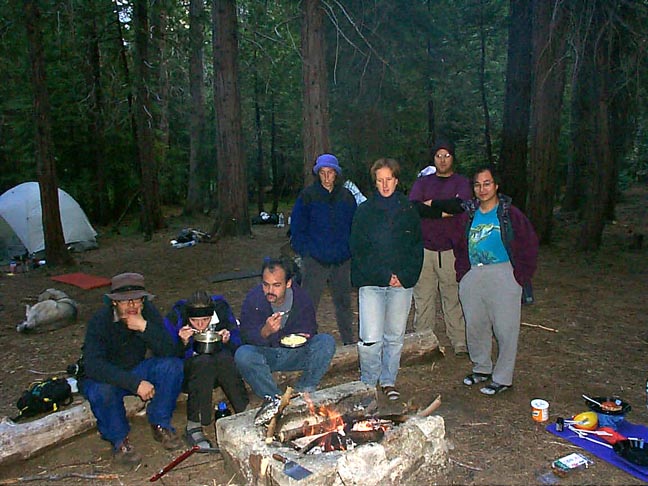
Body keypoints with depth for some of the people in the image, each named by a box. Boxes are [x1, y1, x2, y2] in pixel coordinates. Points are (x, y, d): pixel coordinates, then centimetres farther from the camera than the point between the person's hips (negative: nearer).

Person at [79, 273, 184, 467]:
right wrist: (135, 383, -43)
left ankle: (160, 425, -5)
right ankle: (119, 440, -9)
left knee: (173, 366, -22)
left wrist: (145, 327, -38)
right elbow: (93, 366, -36)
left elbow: (169, 352, -23)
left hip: (136, 370, 3)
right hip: (102, 377, -3)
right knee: (103, 390, -37)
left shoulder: (149, 313, -14)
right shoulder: (99, 321, -24)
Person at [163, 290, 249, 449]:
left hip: (217, 374, 2)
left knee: (224, 359, -31)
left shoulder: (222, 310, -13)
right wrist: (183, 342, -30)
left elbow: (237, 346, -3)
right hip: (187, 375, -2)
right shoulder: (175, 318, -18)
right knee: (204, 362, -33)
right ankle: (193, 426, -28)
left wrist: (227, 341, -24)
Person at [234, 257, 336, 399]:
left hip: (295, 354, 2)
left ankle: (304, 391, -14)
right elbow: (247, 337, -17)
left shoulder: (302, 298, -11)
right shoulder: (253, 299, -16)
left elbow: (310, 330, 2)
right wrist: (266, 331, -38)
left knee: (327, 341, -20)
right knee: (243, 355, -33)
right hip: (264, 354, -1)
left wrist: (301, 338, -22)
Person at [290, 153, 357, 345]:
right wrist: (305, 251, -8)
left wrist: (350, 250, 3)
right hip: (315, 260, -3)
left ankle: (349, 342, 31)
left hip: (341, 260, 4)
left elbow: (354, 226, 12)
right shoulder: (308, 195, -3)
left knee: (344, 302, 16)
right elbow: (297, 227, -1)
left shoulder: (346, 196, 7)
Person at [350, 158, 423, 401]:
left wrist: (405, 276, -5)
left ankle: (388, 381, 27)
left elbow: (417, 248, 9)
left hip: (402, 283, 2)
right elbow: (358, 250, -2)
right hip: (371, 283, -2)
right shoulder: (365, 211, 2)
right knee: (371, 339, -8)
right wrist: (383, 276, -9)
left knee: (395, 336, 10)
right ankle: (368, 381, 14)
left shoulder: (408, 211, 8)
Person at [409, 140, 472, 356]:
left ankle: (460, 342, 5)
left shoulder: (462, 182, 11)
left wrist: (431, 205, -9)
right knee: (423, 298, 1)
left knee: (454, 297, -2)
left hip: (451, 248, -1)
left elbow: (463, 205, -10)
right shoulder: (422, 182, 16)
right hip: (424, 247, 2)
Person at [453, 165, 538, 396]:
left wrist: (521, 275, -6)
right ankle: (481, 368, 29)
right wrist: (462, 271, 10)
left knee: (505, 329, 0)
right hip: (472, 276, 5)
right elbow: (458, 245, 19)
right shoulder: (467, 215, 8)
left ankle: (502, 378, 12)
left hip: (503, 275, -4)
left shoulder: (510, 214, -4)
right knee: (474, 326, 10)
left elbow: (529, 244, -3)